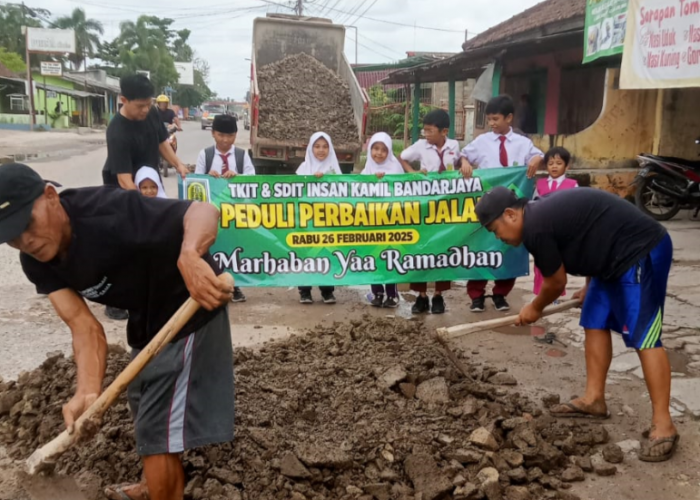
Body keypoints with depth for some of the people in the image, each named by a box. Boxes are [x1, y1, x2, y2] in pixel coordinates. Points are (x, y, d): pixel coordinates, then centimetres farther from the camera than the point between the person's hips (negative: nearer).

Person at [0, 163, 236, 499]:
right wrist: (88, 392, -32)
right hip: (147, 320, 9)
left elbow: (203, 210, -39)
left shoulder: (106, 212, -32)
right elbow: (85, 327, -15)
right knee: (146, 412, 30)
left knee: (158, 435, -5)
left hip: (189, 313, -9)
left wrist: (188, 255, -60)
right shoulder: (37, 263, -9)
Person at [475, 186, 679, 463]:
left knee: (643, 337, -11)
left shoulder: (535, 228, -19)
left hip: (641, 253, -11)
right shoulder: (543, 211, 11)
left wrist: (535, 309, 12)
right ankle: (594, 399, 21)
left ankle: (663, 426, -7)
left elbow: (556, 282, -7)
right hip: (616, 256, 11)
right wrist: (590, 286, 31)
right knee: (595, 323, 13)